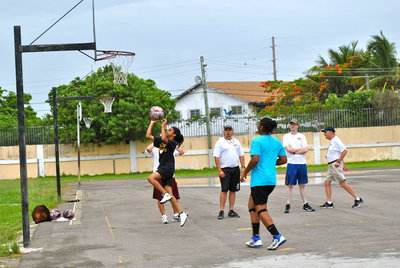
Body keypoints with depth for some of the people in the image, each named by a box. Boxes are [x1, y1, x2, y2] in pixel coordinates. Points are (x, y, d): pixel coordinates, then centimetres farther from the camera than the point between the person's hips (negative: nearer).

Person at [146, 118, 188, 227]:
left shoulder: (173, 143, -5)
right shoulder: (160, 141, 16)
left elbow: (164, 139, -25)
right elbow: (148, 135, 16)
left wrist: (163, 126, -14)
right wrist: (152, 123, 15)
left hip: (168, 168, -8)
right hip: (163, 169, 8)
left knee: (151, 178, -29)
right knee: (170, 195, 1)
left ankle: (165, 194, -21)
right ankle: (181, 213, 2)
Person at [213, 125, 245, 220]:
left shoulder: (236, 142, 13)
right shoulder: (220, 142, -3)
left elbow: (241, 155, 16)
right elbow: (216, 157, -8)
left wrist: (243, 167, 5)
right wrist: (219, 170, -15)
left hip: (235, 169, 5)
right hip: (225, 169, -5)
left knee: (233, 190, 7)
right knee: (224, 190, -8)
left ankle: (231, 211, 12)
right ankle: (221, 211, -5)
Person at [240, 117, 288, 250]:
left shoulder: (256, 141, -11)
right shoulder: (277, 142, 9)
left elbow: (255, 159, -20)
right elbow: (283, 160, 11)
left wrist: (244, 172, -7)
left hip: (259, 180, -8)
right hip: (272, 180, 8)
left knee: (261, 209, -5)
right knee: (252, 206, 18)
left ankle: (277, 236, -17)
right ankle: (256, 238, 16)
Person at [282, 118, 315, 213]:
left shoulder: (302, 136, 10)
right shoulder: (286, 136, 4)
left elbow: (305, 150, -1)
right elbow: (288, 149, -9)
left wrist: (294, 151, -9)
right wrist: (300, 149, -2)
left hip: (302, 163, 3)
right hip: (292, 163, -3)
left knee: (302, 184, 8)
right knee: (290, 185, -3)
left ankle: (305, 204, 12)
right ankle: (287, 205, -1)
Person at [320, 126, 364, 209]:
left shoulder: (336, 141, -14)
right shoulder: (332, 141, 18)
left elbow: (344, 151, -22)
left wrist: (338, 162, -22)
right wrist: (343, 164, 25)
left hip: (336, 165, -10)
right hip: (331, 165, 10)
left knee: (342, 183, -8)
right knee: (326, 182, 6)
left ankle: (357, 199, -2)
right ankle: (329, 203, 8)